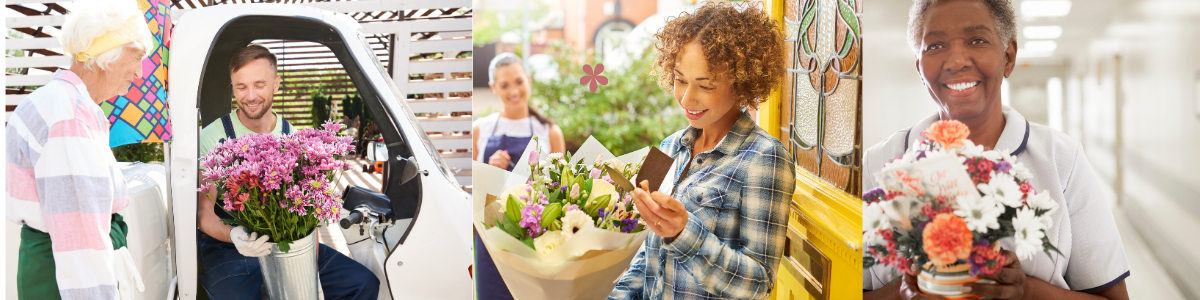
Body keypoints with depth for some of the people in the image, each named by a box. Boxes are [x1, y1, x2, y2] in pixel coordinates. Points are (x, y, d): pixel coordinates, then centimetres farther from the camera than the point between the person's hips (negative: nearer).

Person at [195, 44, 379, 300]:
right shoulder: (212, 138, -8)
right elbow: (204, 212, -9)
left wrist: (312, 271, -9)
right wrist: (233, 236, -32)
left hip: (286, 243, 4)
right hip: (227, 249, -3)